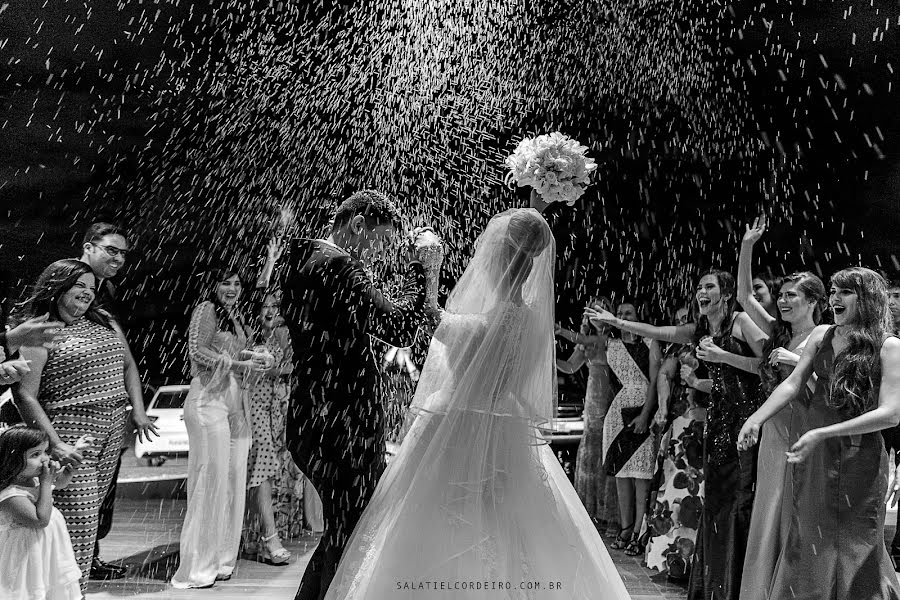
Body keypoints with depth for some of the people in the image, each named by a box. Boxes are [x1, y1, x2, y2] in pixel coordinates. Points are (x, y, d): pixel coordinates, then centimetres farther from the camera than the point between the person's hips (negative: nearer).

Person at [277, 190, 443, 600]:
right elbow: (398, 328, -22)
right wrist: (423, 267, -11)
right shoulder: (339, 266, -17)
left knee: (343, 531, 22)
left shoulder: (299, 259, 14)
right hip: (344, 426, -10)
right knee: (349, 539, 3)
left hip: (309, 420, 10)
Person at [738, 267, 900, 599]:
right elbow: (793, 383, 3)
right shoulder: (822, 335, 5)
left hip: (859, 456, -4)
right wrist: (756, 418, -12)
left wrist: (823, 434, -23)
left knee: (854, 547, 8)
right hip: (813, 454, 4)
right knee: (808, 544, 13)